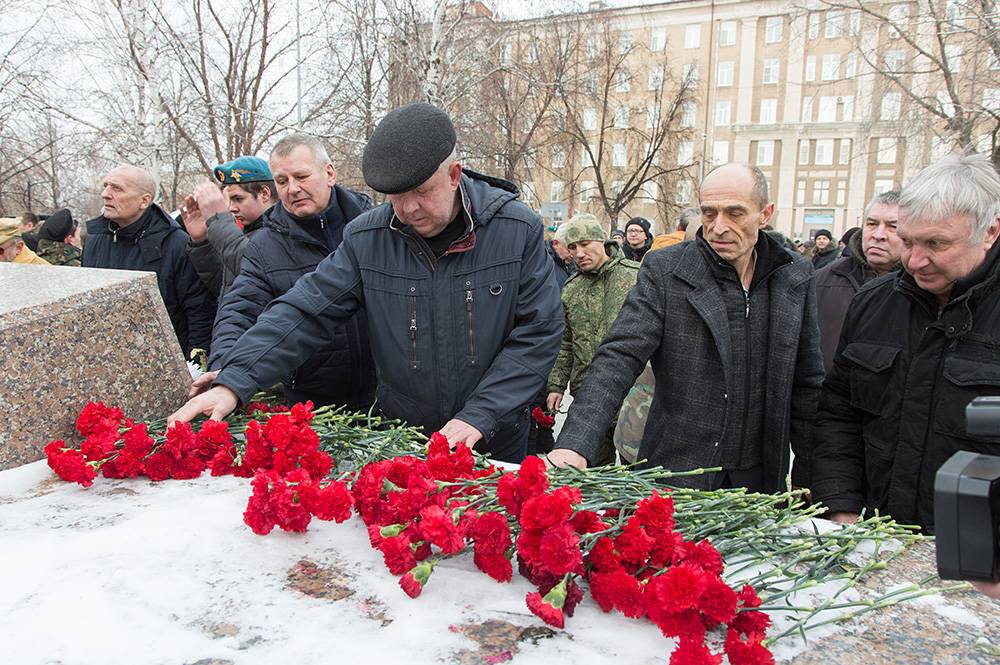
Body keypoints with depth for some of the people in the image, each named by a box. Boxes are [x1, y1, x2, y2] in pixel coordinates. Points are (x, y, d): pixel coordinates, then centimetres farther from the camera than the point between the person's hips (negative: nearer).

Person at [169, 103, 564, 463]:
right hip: (398, 442, 2)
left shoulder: (518, 230, -12)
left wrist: (479, 416, -19)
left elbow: (538, 333, -12)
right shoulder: (368, 238, -8)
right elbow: (303, 313, -7)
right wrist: (233, 382, -19)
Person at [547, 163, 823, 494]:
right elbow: (619, 358, -18)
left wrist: (807, 477, 9)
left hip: (760, 480, 3)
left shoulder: (797, 278, 2)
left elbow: (806, 384, 9)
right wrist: (574, 445, -31)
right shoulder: (663, 271, -9)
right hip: (674, 478, -3)